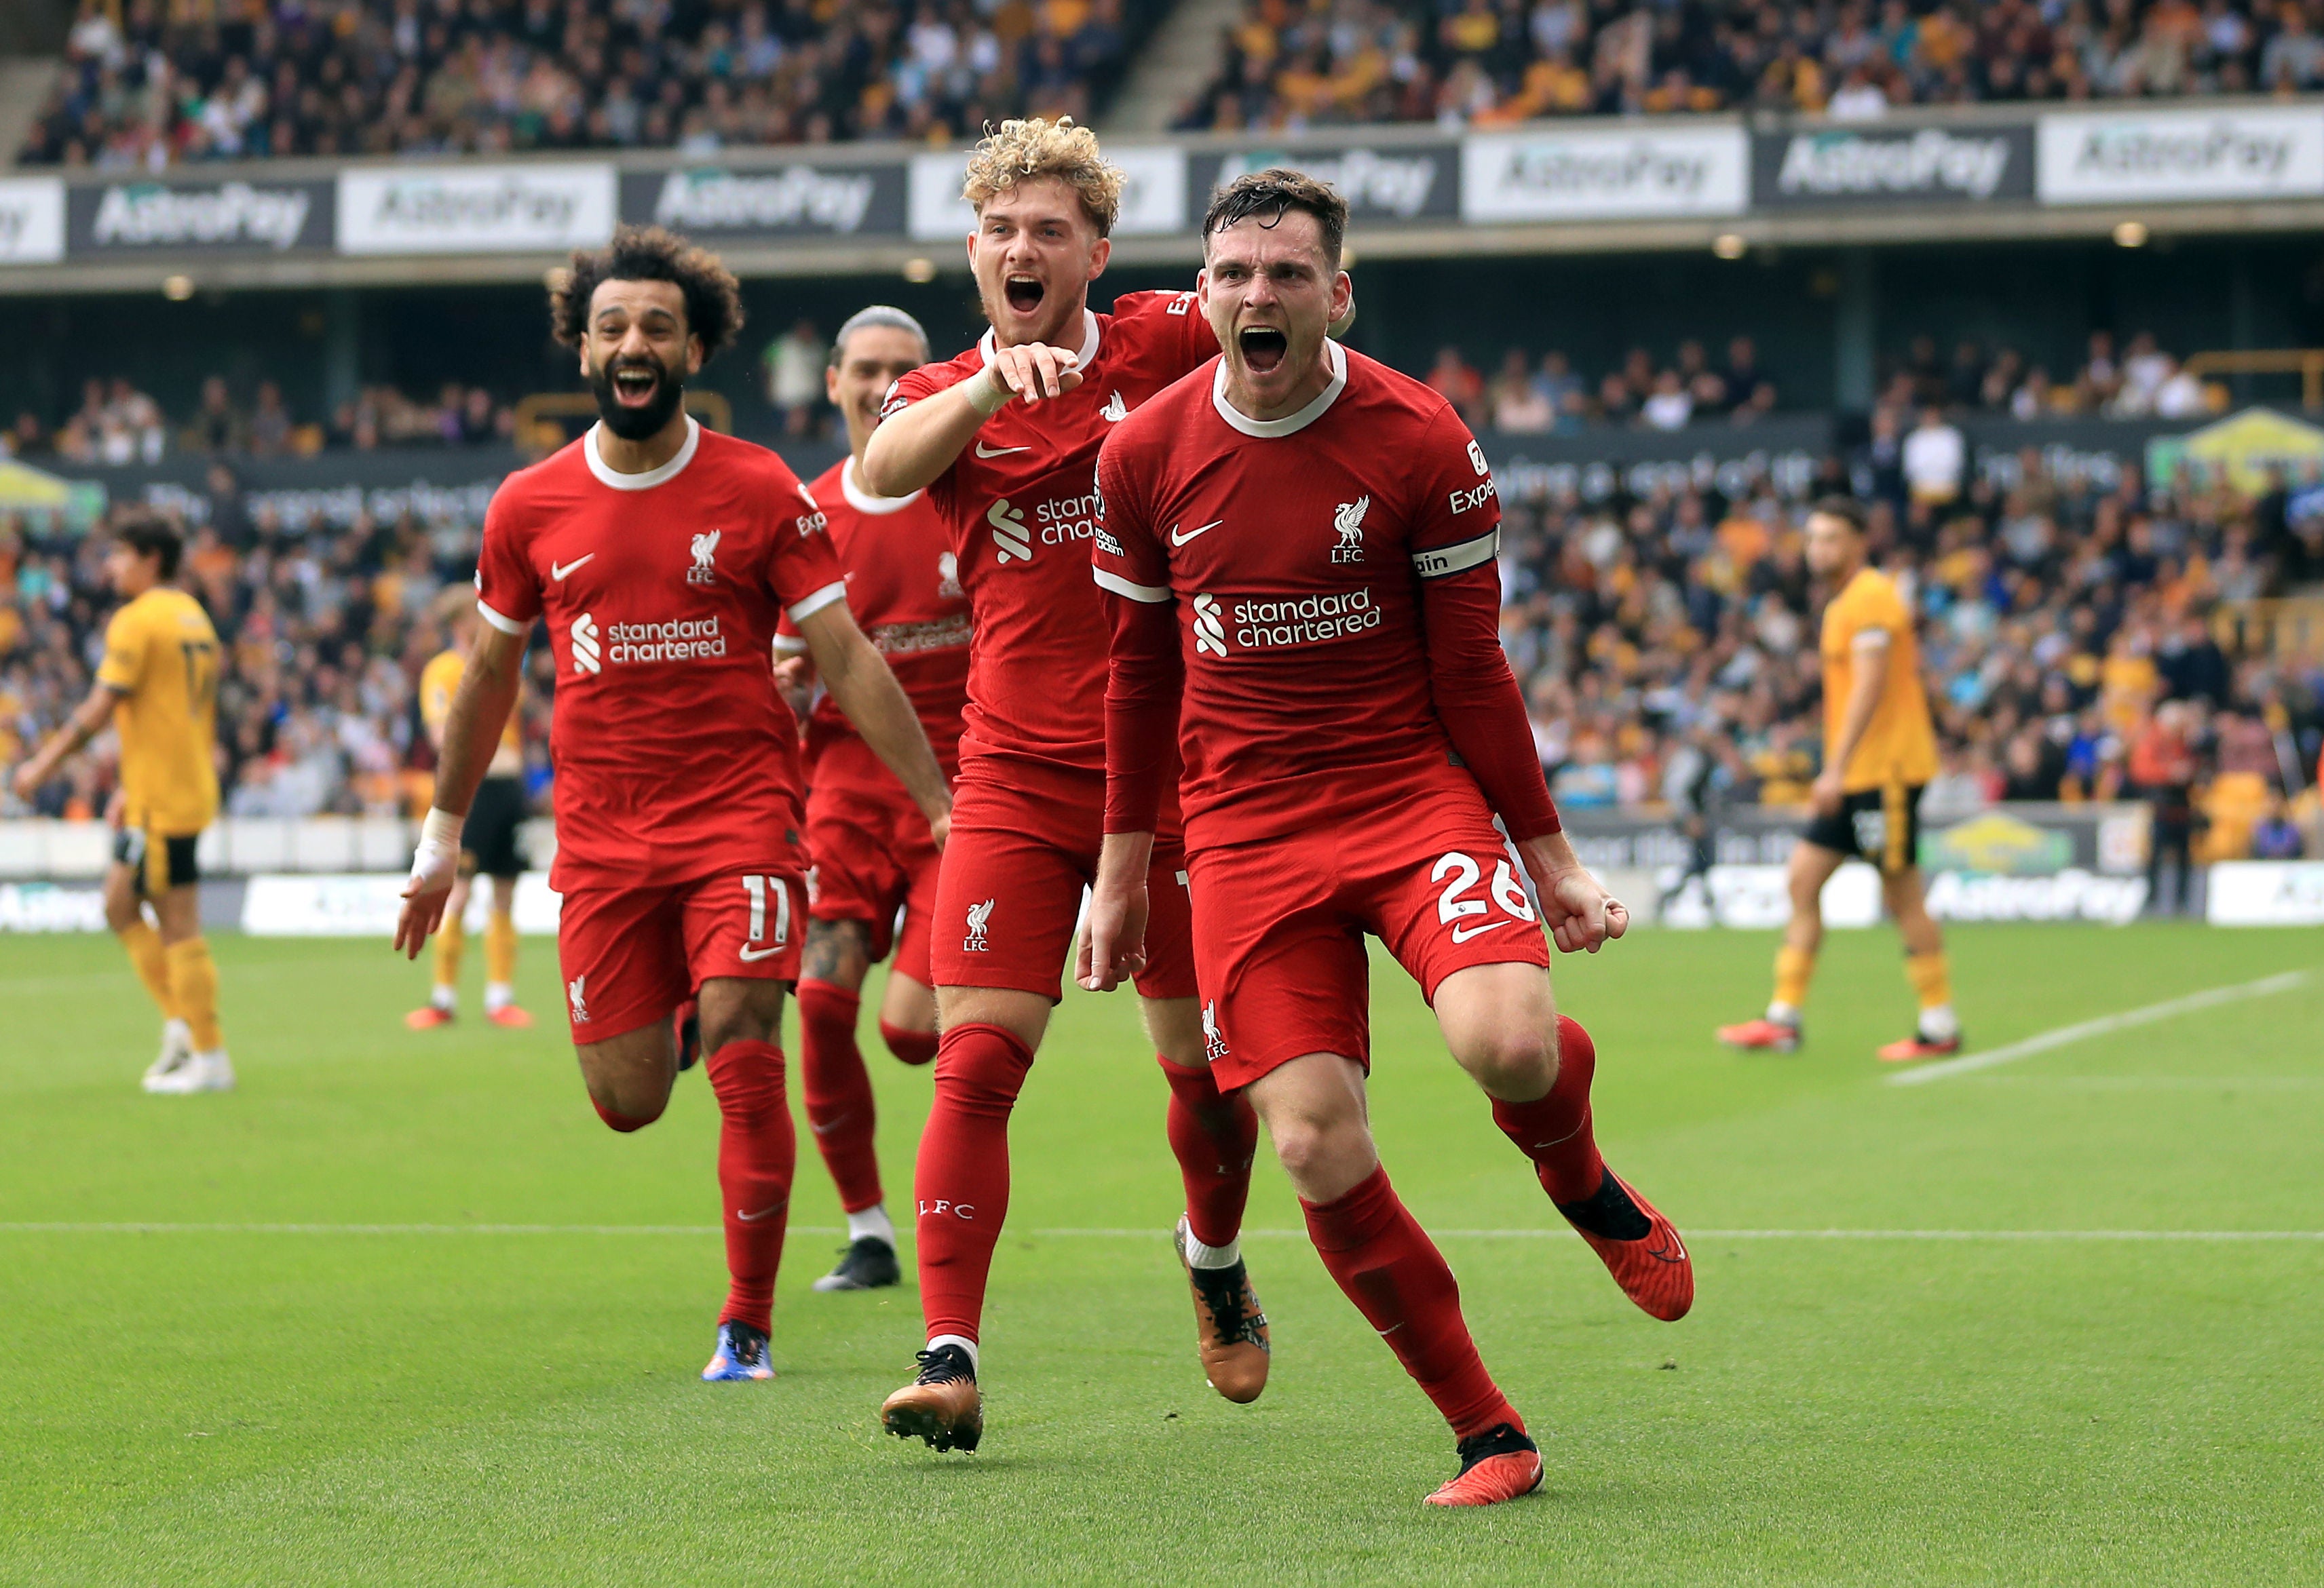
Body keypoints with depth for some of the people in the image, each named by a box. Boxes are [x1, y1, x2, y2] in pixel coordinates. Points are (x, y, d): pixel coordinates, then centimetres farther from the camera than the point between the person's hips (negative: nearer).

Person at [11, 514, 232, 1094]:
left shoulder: (138, 620, -12)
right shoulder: (194, 618, 15)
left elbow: (101, 708, -17)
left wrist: (43, 764, -10)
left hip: (163, 801, -9)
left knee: (179, 926, -5)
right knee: (120, 906, 16)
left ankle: (209, 1058, -3)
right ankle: (183, 1024, 12)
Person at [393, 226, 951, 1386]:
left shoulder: (759, 493, -3)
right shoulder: (529, 508, 4)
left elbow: (845, 659, -1)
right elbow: (491, 672, 17)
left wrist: (942, 808, -6)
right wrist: (443, 834, 20)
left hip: (741, 812, -2)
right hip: (601, 833, 2)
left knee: (743, 1062, -14)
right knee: (627, 1102, 2)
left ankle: (747, 1324, -2)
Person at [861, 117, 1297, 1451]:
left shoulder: (1160, 343, 4)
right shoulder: (946, 397, 6)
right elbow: (884, 470, -16)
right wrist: (996, 380, -34)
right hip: (1016, 776, 0)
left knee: (1209, 1066, 5)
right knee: (975, 1056, -13)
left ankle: (1216, 1257, 36)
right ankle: (950, 1359, -15)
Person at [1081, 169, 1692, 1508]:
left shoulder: (1420, 443, -7)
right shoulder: (1145, 457, 1)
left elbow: (1472, 672, 0)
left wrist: (1549, 854, 1)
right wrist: (1124, 867, 14)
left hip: (1414, 795, -2)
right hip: (1244, 833, 2)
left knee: (1508, 1042, -29)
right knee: (1318, 1151, -10)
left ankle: (1584, 1182, 9)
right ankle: (1488, 1435, 5)